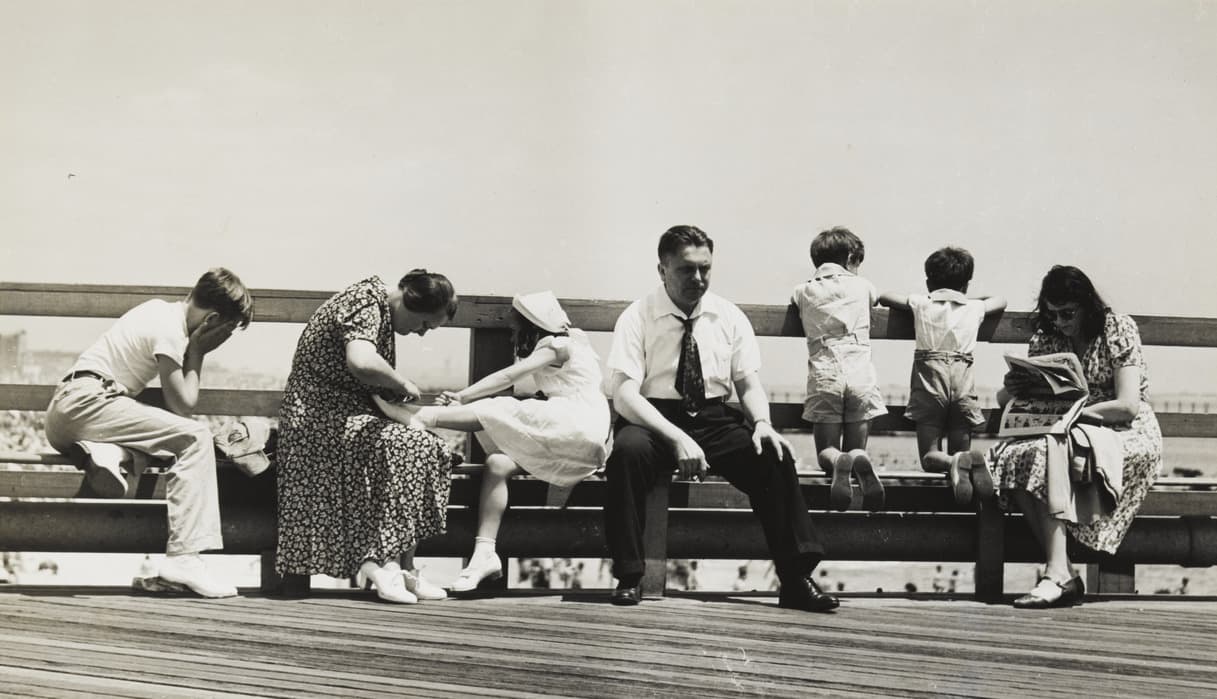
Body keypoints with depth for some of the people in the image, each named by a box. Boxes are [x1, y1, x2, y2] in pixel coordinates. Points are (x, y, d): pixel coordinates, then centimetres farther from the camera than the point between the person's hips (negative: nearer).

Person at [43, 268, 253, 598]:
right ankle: (184, 556, -26)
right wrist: (197, 351, 3)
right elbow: (182, 405, -7)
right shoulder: (169, 330, -10)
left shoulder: (160, 309, 18)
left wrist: (195, 349, 7)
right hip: (87, 401, -10)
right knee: (195, 437, -16)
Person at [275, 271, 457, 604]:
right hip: (320, 419, -10)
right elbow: (361, 362, -36)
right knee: (410, 448, -25)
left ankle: (390, 564, -14)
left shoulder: (380, 303, 16)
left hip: (348, 416, 10)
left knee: (430, 449, -9)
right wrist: (403, 384, -20)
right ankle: (381, 560, -20)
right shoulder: (366, 302, -16)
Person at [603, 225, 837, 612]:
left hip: (715, 420, 3)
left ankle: (795, 580, -24)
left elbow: (749, 383, 6)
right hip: (654, 420, -3)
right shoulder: (637, 318, -5)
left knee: (774, 455, -24)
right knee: (627, 450, -36)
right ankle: (628, 578, -28)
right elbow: (624, 394, -14)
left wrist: (762, 423, -18)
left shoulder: (730, 317, 7)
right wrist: (676, 438, -28)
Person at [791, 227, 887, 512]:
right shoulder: (861, 286, 13)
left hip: (823, 374, 0)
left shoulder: (803, 291, 12)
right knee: (856, 447, 8)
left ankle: (839, 463, -29)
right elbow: (877, 297, 37)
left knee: (826, 451, 9)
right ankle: (861, 465, -30)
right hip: (860, 373, 0)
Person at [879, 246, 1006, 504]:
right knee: (960, 448, 8)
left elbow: (883, 297, 23)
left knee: (930, 457, 1)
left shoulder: (921, 303, 11)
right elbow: (1000, 301, 37)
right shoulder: (974, 308, 16)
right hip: (963, 379, 1)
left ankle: (955, 464, -33)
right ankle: (969, 462, -28)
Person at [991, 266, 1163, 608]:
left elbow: (1128, 406, -15)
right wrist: (1011, 389, -14)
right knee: (1011, 457, -25)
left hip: (1128, 434, -5)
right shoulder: (1045, 339, 8)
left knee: (1046, 454, -34)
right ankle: (1063, 574, -31)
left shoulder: (1118, 329, -6)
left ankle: (1059, 575, -37)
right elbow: (1004, 399, 11)